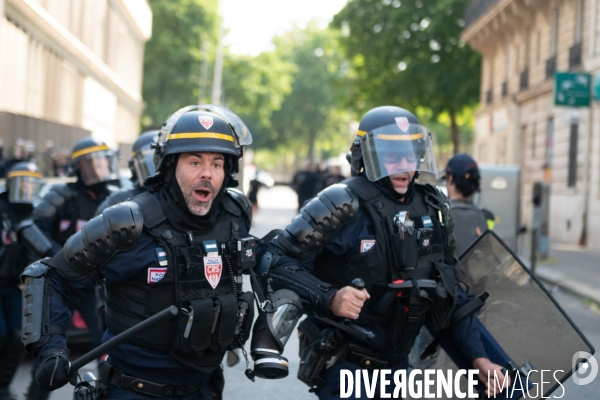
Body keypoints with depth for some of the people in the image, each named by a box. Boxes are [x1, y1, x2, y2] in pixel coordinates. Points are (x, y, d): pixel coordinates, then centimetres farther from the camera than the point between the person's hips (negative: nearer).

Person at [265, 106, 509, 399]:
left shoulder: (433, 210, 4)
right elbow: (276, 260, -18)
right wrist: (329, 298, -32)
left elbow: (449, 292, 12)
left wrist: (477, 357, 6)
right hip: (344, 362, -6)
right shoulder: (344, 206, -16)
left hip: (395, 364, 6)